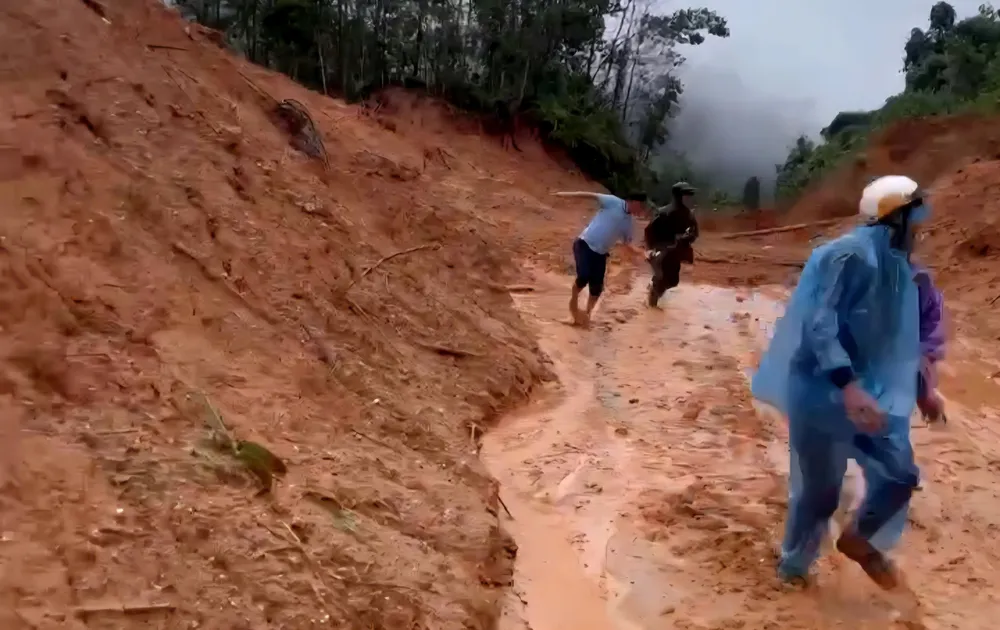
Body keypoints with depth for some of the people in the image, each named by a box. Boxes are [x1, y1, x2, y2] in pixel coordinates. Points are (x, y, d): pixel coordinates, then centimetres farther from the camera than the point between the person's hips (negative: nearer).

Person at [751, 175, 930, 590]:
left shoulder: (897, 265, 10)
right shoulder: (850, 255, -18)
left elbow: (897, 338, 21)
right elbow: (819, 324, -27)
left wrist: (920, 389, 25)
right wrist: (847, 386, -38)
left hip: (869, 393, 8)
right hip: (823, 394, -8)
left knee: (901, 476, 12)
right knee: (820, 493, 4)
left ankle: (856, 538, 37)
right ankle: (792, 569, 28)